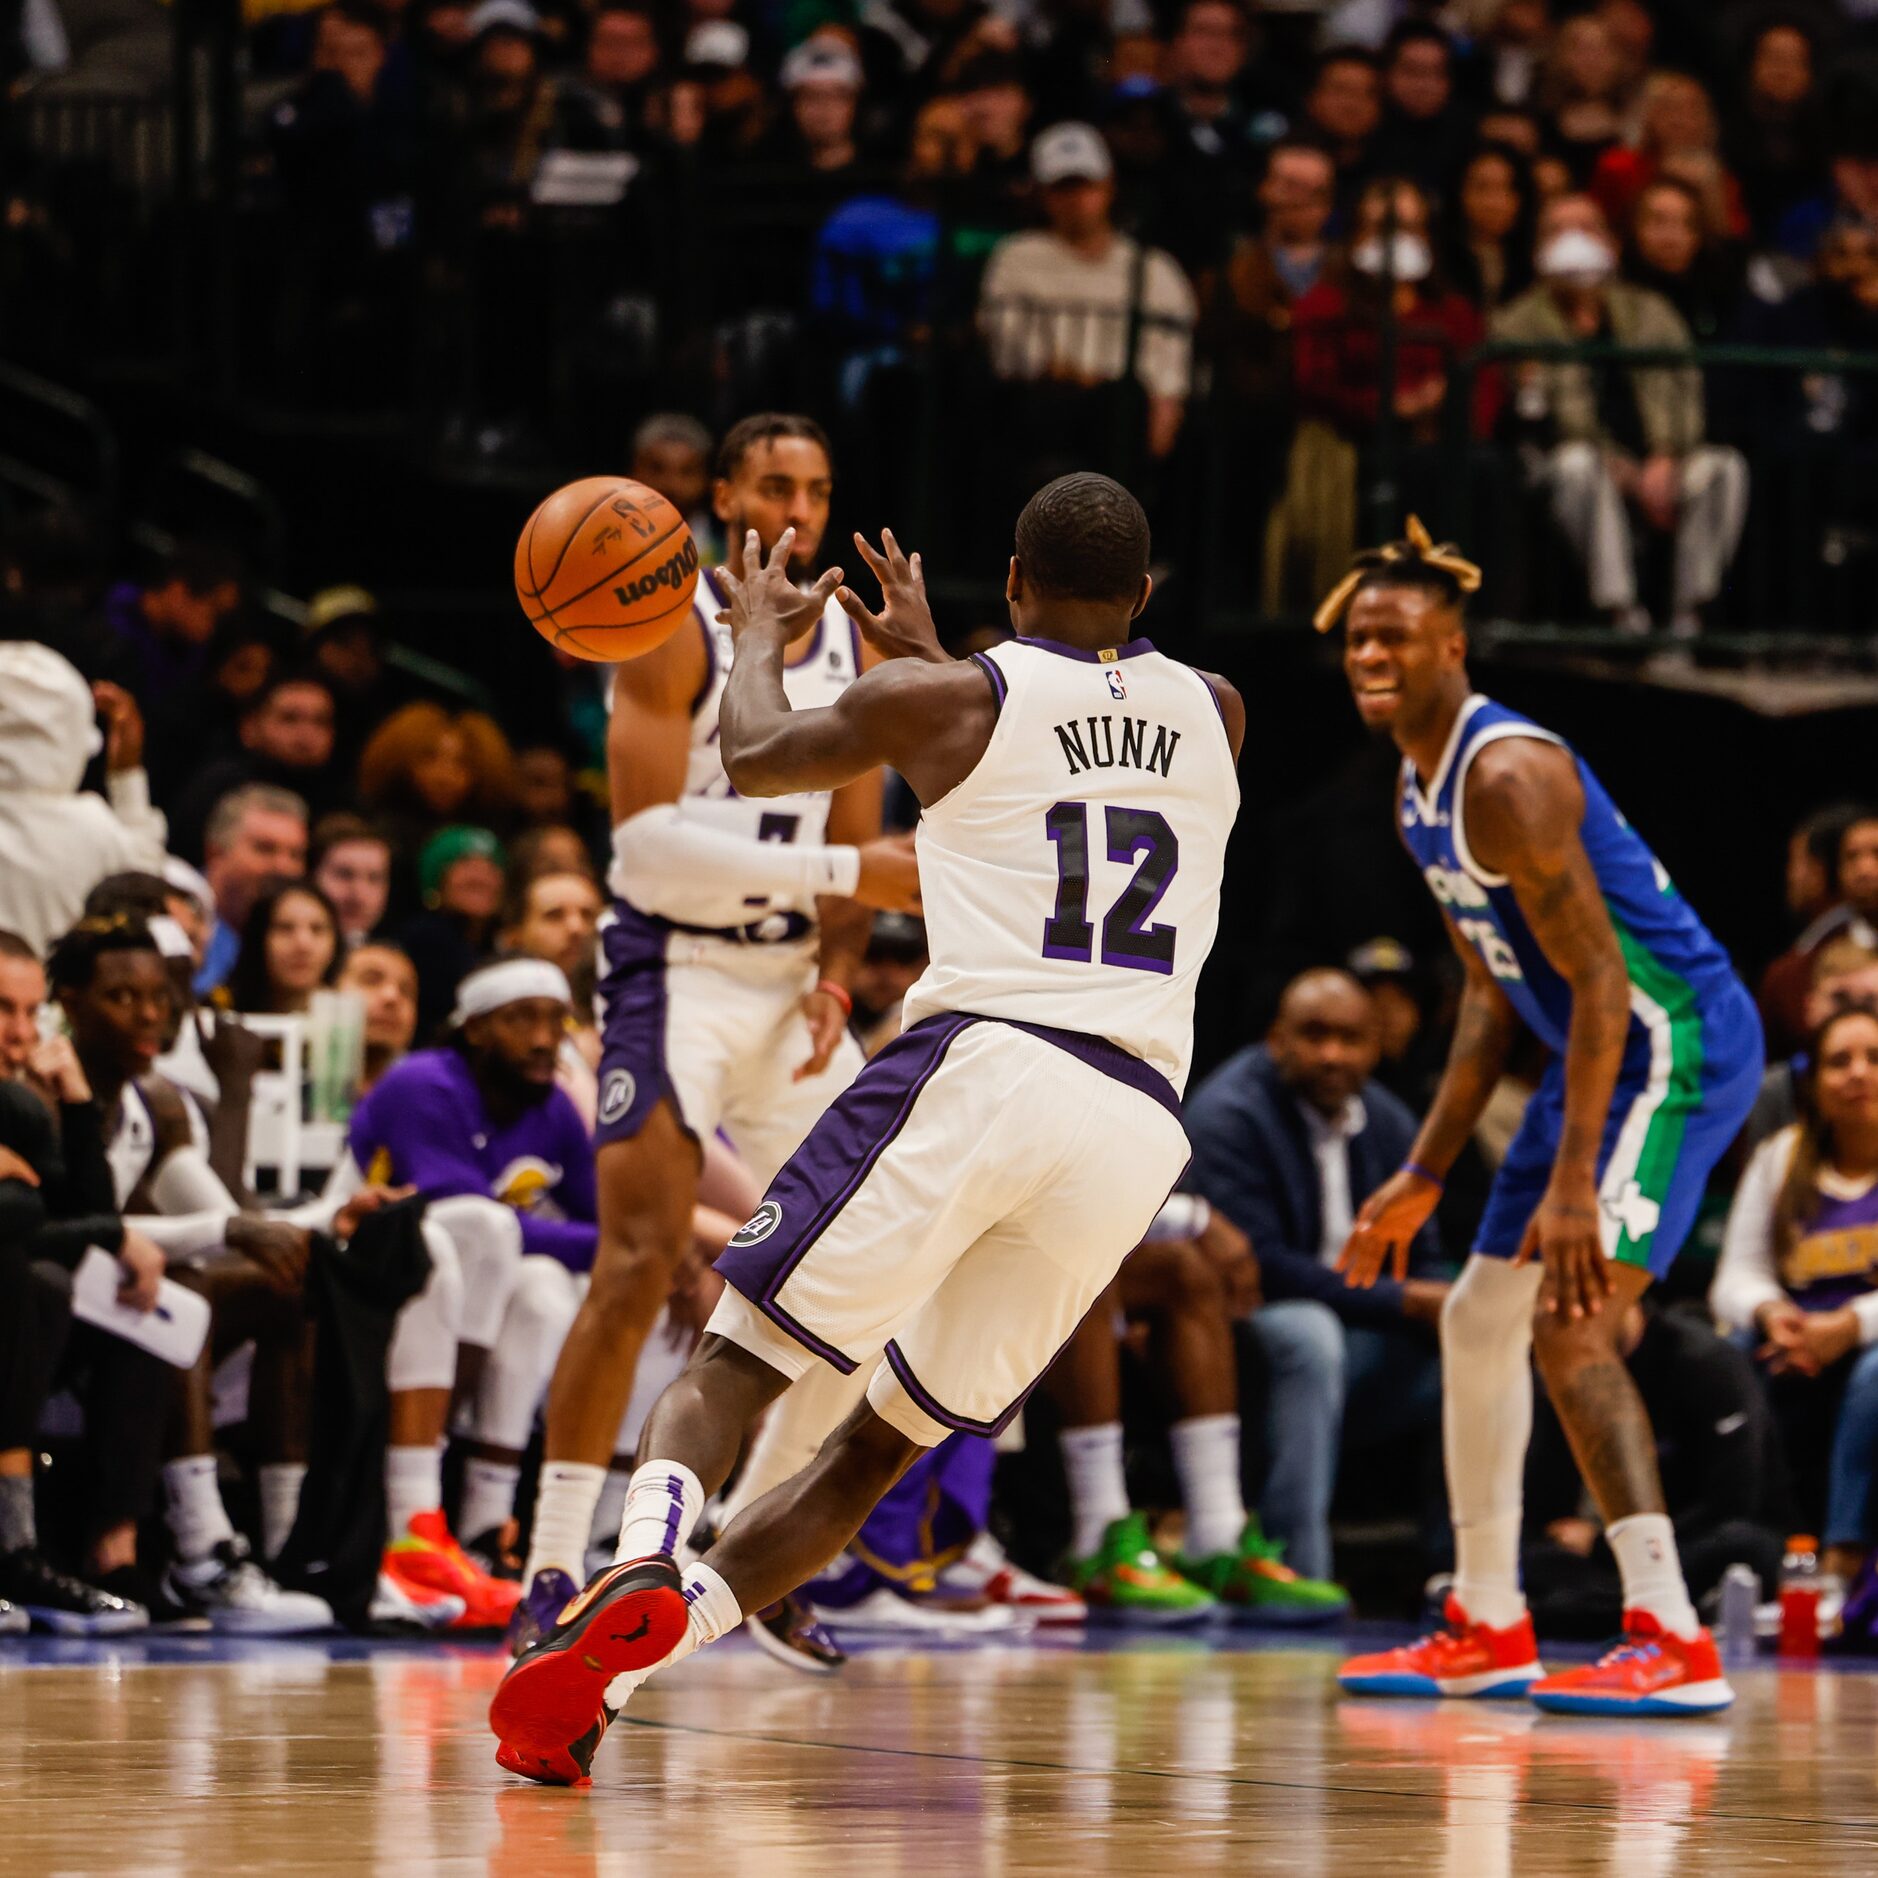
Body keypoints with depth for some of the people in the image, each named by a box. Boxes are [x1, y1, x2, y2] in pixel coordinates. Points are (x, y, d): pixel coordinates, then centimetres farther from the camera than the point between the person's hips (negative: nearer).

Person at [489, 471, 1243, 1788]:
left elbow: (757, 757, 21)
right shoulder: (1215, 714, 20)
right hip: (1139, 1127, 4)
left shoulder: (949, 697, 7)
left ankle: (645, 1567, -28)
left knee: (731, 1365, 3)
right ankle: (619, 1672, -1)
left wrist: (762, 638, 40)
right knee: (879, 1446, 14)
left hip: (982, 1067, -4)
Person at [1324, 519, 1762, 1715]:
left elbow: (1598, 978, -24)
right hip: (1611, 1050, 11)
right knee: (1480, 1319, 16)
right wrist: (1423, 1181, 19)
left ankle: (1676, 1646, -24)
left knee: (1570, 1326, -21)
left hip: (1677, 1042, -11)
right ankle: (1488, 1631, 27)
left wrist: (1572, 1185, -30)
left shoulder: (1507, 774, -21)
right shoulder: (1422, 794, 11)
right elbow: (1494, 998, 19)